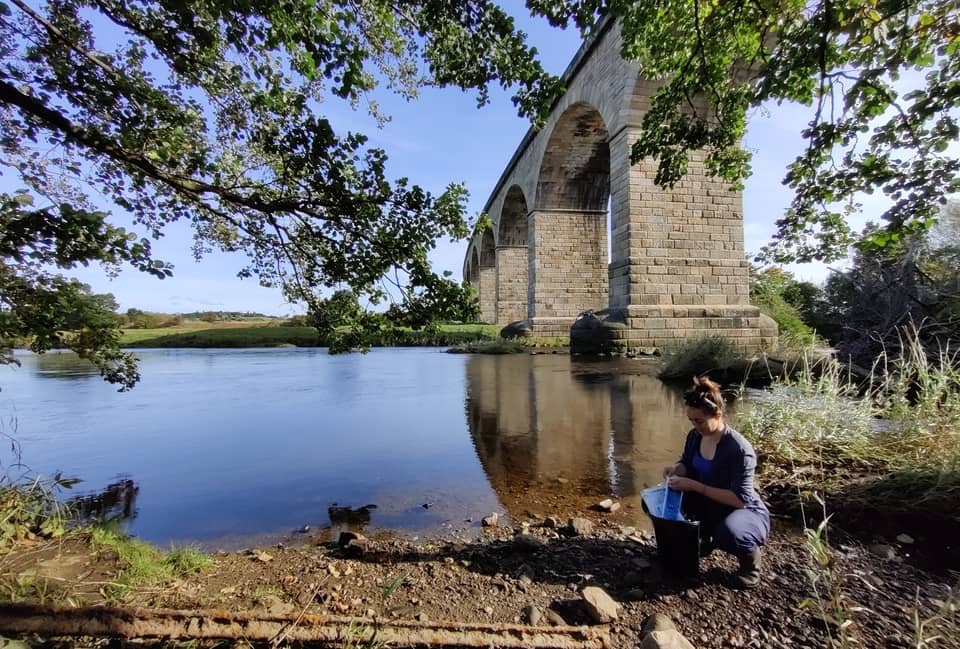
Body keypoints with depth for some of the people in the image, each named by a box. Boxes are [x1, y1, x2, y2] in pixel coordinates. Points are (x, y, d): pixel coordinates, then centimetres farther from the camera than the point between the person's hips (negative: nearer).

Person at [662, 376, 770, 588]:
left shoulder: (739, 449, -29)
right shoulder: (695, 436, -8)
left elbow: (740, 499, -30)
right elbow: (687, 464, 8)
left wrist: (695, 486, -34)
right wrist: (676, 469, -16)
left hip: (747, 513, -7)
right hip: (710, 508, 7)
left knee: (729, 532, -39)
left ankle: (751, 560, 0)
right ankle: (705, 538, 15)